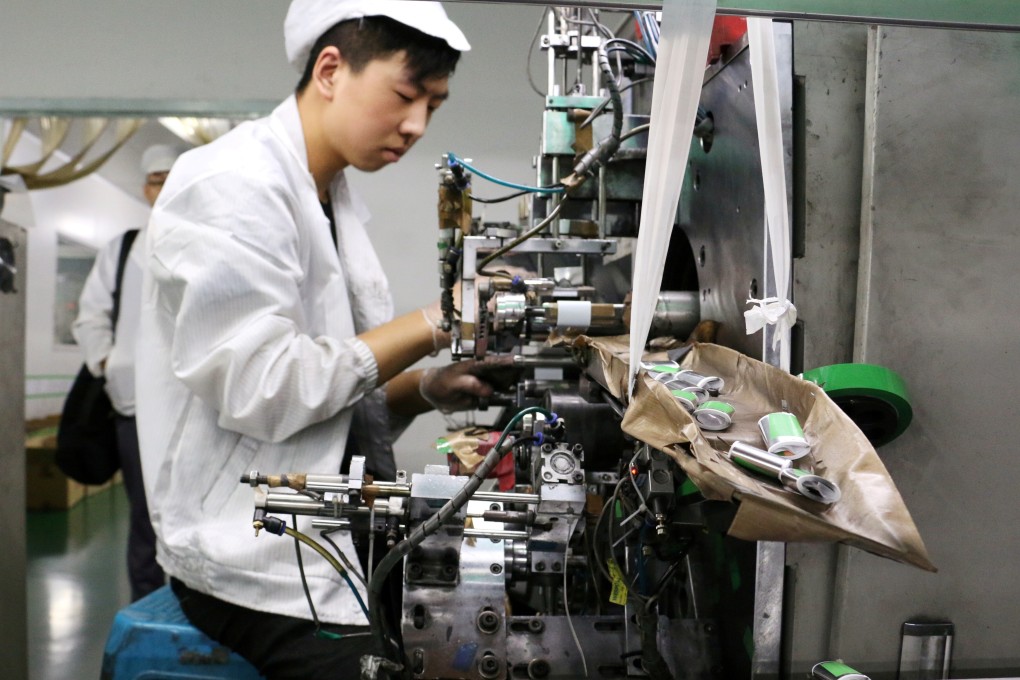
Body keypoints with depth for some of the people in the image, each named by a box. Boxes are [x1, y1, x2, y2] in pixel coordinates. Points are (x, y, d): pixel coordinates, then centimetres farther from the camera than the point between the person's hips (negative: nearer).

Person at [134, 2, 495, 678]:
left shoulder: (337, 202, 12)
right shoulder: (231, 185, -14)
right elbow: (263, 393, -22)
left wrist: (429, 389, -4)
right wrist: (431, 325, -17)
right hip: (256, 564, -8)